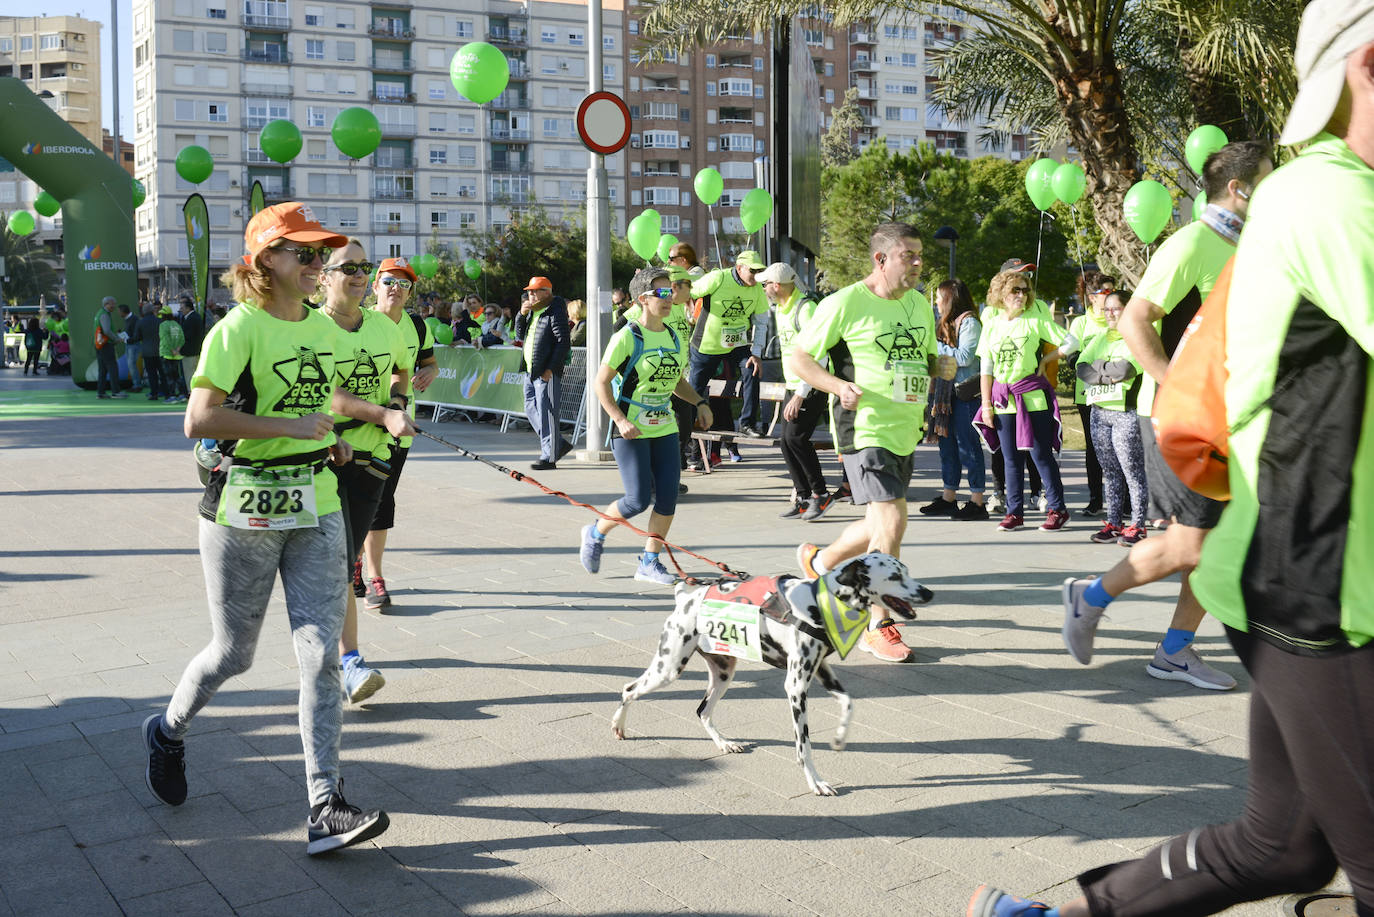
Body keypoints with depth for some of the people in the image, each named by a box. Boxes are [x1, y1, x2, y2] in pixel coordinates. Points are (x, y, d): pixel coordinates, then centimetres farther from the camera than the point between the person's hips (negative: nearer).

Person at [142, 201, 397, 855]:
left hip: (316, 508, 5)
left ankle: (325, 808, 0)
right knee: (233, 653, 9)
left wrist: (333, 440, 10)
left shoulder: (324, 328, 10)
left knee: (320, 653, -2)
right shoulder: (239, 328, -11)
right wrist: (290, 426, -20)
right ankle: (167, 731, 41)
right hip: (245, 509, -5)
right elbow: (198, 420, -20)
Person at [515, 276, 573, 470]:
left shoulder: (555, 313, -11)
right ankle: (560, 444, 22)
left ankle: (549, 457, 0)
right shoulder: (533, 312, 16)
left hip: (547, 373, -10)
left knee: (546, 414, -6)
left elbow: (563, 342, -17)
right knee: (531, 409, 13)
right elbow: (520, 334, 22)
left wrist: (551, 368, -21)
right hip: (530, 371, 10)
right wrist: (522, 314, 4)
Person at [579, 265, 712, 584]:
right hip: (630, 432, -6)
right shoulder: (626, 337, -11)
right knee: (638, 500, -9)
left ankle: (649, 563, 14)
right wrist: (620, 420, -20)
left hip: (665, 429, 6)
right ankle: (595, 534, 19)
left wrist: (699, 403, 5)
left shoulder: (674, 338, 9)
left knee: (668, 497, -1)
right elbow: (601, 382, -10)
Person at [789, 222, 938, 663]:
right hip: (865, 430, -8)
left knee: (880, 524, 17)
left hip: (906, 432, 8)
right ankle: (879, 627, -1)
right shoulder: (845, 303, -10)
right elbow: (798, 357, -7)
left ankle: (820, 561, 45)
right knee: (891, 523, -15)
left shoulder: (919, 304, 12)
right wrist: (839, 386, -22)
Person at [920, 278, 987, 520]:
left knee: (968, 445, -6)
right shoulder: (945, 323, 18)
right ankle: (948, 499, 18)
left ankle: (977, 502, -1)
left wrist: (938, 347, -12)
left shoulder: (969, 322, -9)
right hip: (946, 393, 9)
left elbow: (965, 357, -18)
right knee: (947, 444, 11)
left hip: (966, 393, -9)